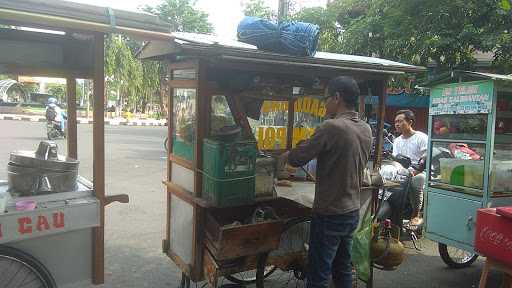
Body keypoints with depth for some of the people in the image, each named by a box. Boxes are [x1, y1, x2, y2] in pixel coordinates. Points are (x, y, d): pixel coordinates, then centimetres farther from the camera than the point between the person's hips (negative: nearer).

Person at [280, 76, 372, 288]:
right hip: (352, 212, 8)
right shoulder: (366, 129, 4)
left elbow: (297, 158, -14)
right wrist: (317, 150, 13)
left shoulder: (331, 127, -20)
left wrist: (284, 156, 7)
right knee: (343, 270, 19)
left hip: (329, 215, -8)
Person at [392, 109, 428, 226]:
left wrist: (414, 172, -27)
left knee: (416, 179, -39)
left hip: (420, 172, -5)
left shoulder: (421, 137, -3)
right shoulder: (397, 141, 17)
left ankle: (416, 214, -21)